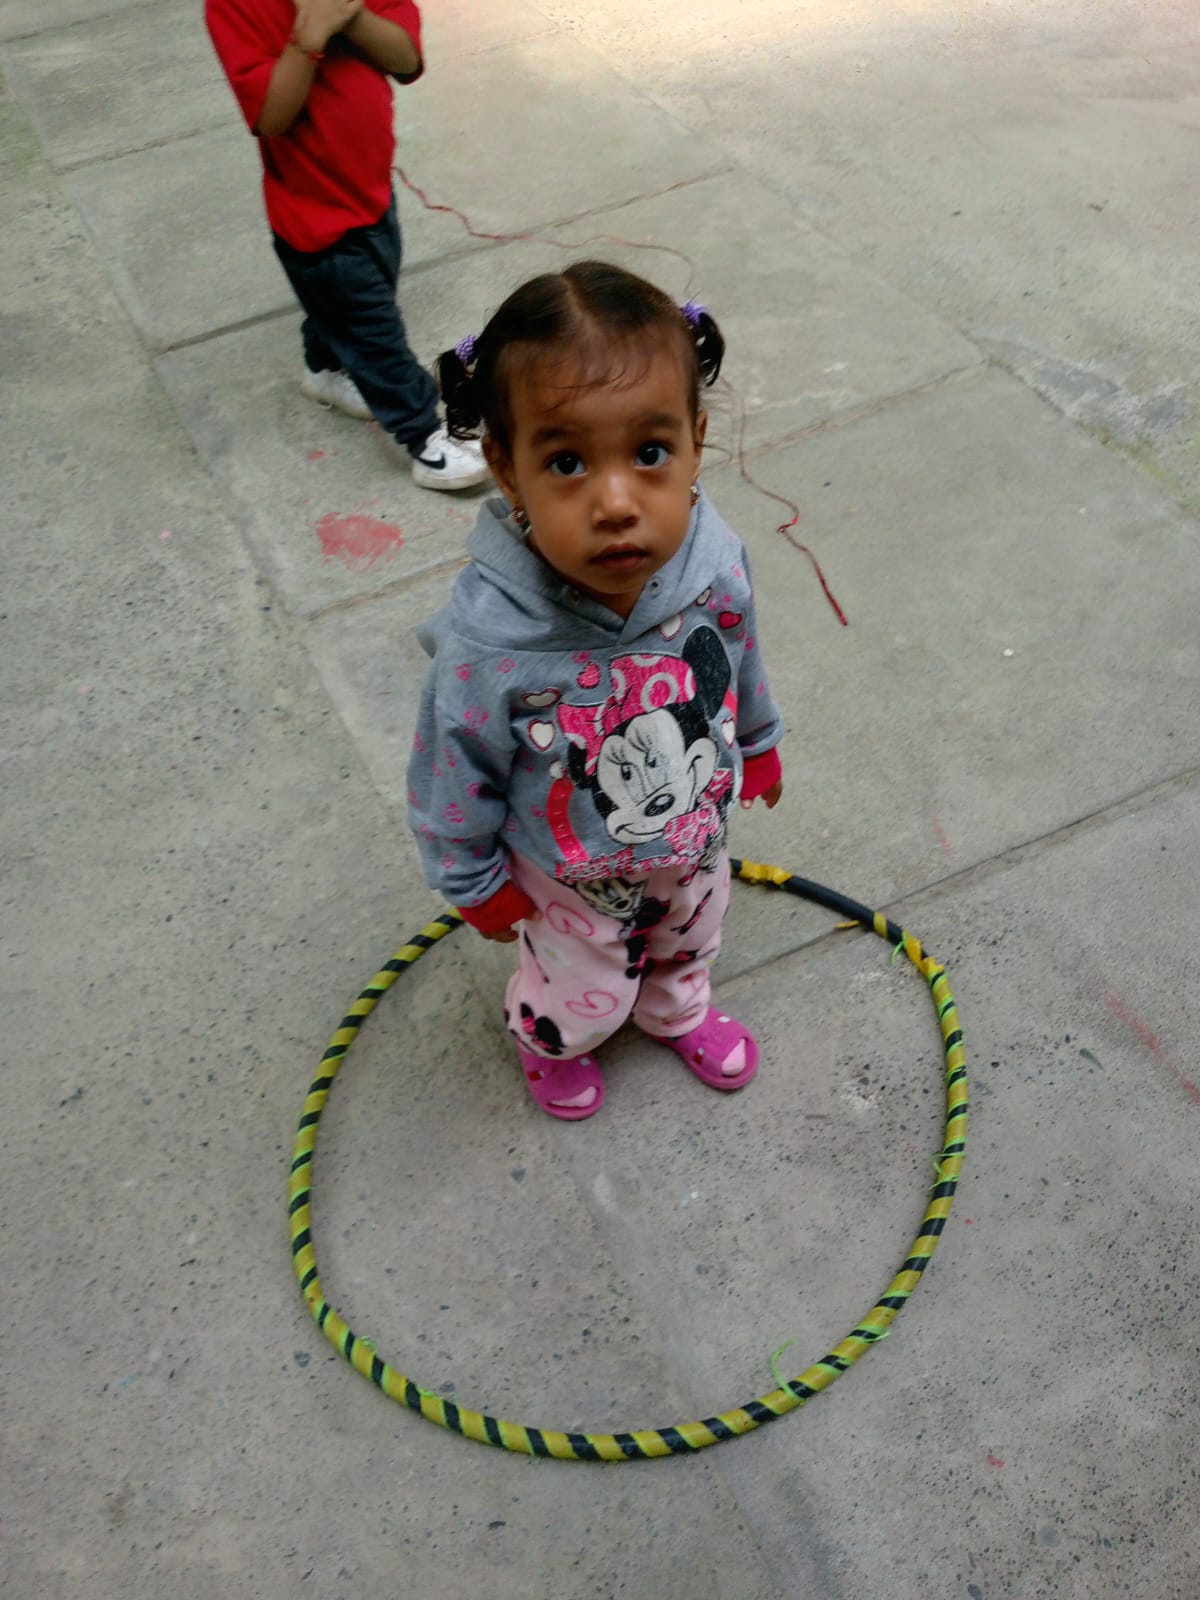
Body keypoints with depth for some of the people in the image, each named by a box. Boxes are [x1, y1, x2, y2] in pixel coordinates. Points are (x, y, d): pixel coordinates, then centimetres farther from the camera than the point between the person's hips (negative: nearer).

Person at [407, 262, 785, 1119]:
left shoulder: (716, 566, -29)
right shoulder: (487, 645, -41)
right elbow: (454, 779, -22)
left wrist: (758, 742, 12)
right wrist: (476, 881, -7)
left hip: (694, 841, 4)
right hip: (572, 882, -3)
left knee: (689, 942, 35)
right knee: (582, 995, 27)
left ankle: (678, 1011, 71)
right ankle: (550, 1042, 64)